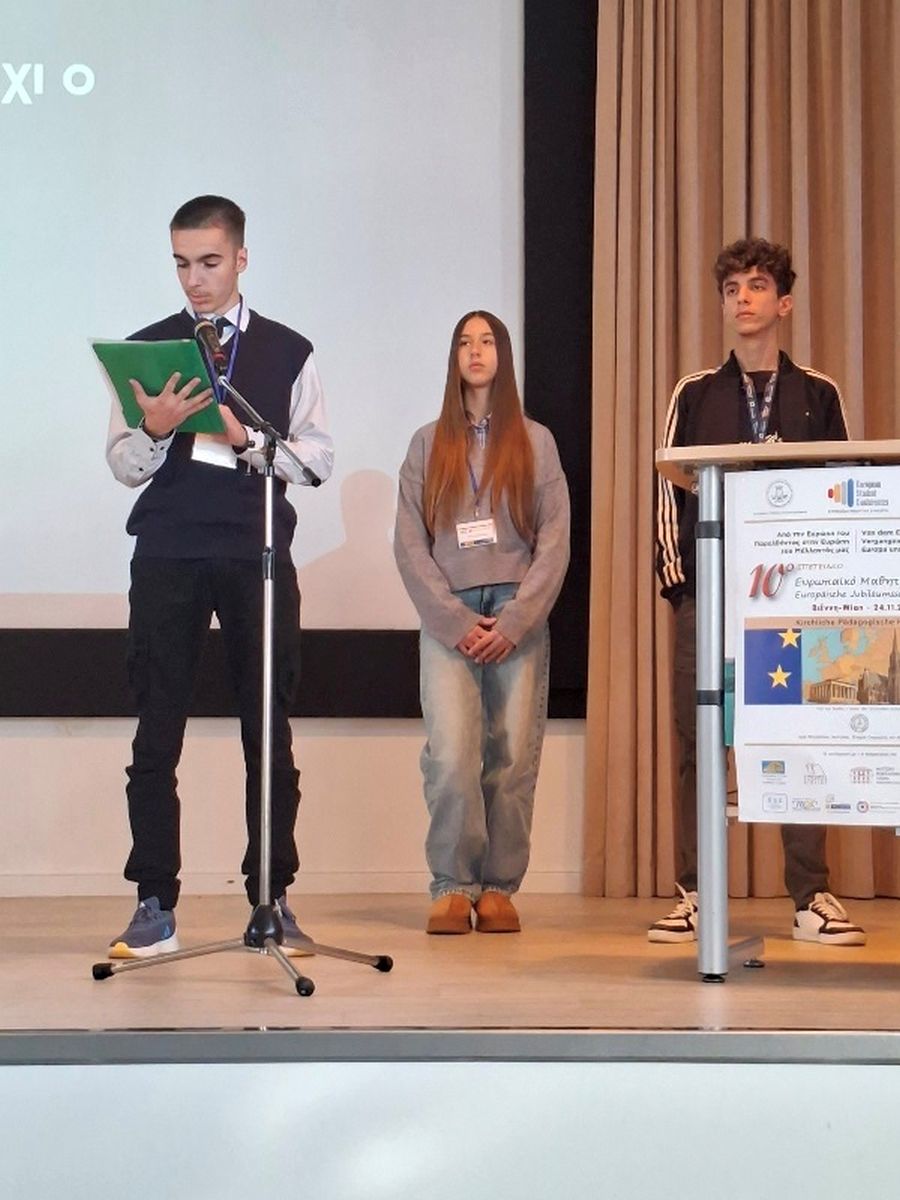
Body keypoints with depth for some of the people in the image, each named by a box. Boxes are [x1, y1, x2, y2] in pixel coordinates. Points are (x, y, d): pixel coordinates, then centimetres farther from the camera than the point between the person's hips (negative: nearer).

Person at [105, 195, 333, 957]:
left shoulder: (289, 352, 8)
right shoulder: (149, 349, 9)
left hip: (259, 553, 0)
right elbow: (123, 465, 5)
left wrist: (248, 441, -14)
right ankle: (155, 907, 5)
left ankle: (273, 899, 12)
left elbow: (318, 458, 2)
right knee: (158, 734, -1)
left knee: (269, 732, 3)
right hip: (167, 555, 0)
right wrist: (156, 429, -16)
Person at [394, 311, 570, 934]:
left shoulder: (535, 442, 12)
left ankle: (499, 888, 5)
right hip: (449, 620, 0)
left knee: (514, 760, -4)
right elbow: (410, 544, 5)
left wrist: (514, 622, -7)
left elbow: (555, 543, 4)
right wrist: (456, 623, -6)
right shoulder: (428, 444, 13)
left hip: (520, 620, 0)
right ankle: (453, 887, -4)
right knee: (451, 757, -14)